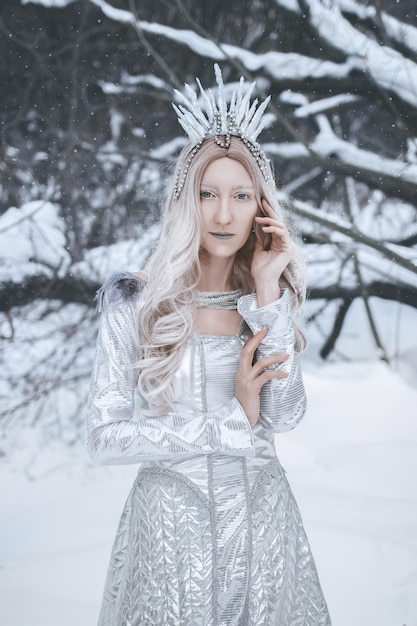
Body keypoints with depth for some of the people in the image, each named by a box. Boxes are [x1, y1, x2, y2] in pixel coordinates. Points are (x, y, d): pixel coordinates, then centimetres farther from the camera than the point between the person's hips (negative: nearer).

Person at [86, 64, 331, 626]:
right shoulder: (135, 302, -9)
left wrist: (268, 294, -16)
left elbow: (283, 415, -12)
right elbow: (105, 437, -14)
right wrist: (232, 424, -16)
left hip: (260, 515, 3)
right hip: (172, 519, -3)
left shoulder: (268, 298, 1)